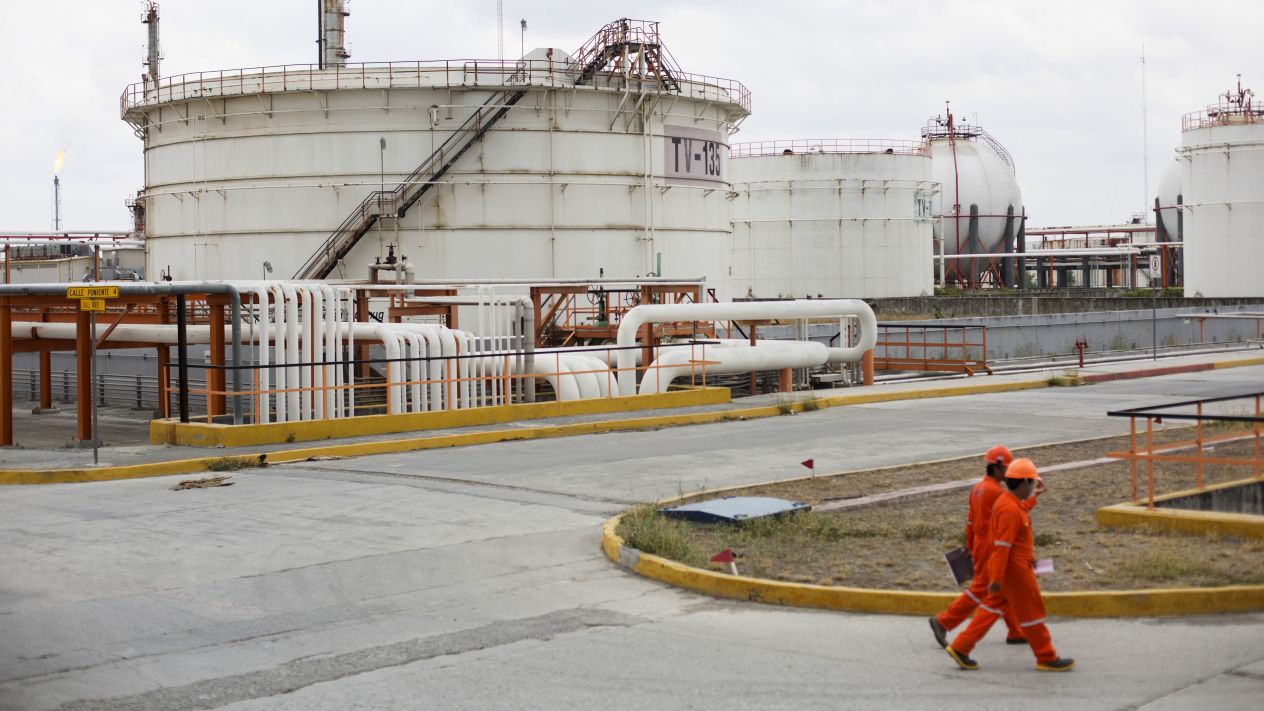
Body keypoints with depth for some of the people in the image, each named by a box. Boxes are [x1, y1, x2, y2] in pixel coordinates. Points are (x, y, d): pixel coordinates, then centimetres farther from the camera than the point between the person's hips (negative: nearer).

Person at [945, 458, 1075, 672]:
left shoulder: (1007, 502, 10)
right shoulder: (1010, 509, -23)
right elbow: (1002, 546, -25)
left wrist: (1029, 556, 26)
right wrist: (996, 579, -25)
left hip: (1007, 565, 10)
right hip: (1013, 568, -10)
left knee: (992, 608, 12)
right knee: (1031, 611, 2)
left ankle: (960, 648, 12)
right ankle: (1047, 658, 13)